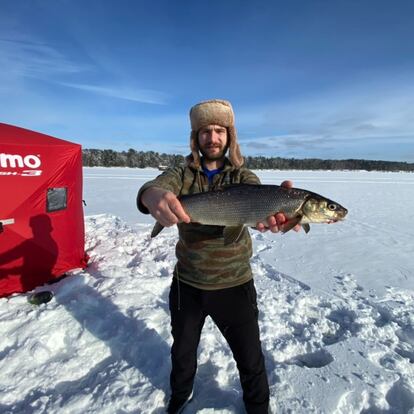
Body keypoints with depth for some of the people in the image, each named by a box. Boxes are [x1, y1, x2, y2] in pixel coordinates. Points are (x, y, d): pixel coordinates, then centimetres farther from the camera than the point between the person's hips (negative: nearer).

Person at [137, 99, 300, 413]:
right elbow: (152, 187, -26)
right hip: (187, 285, 2)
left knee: (251, 361, 15)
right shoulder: (181, 174, -4)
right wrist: (154, 195, -52)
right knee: (182, 352, 25)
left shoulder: (243, 176, -5)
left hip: (235, 287, -1)